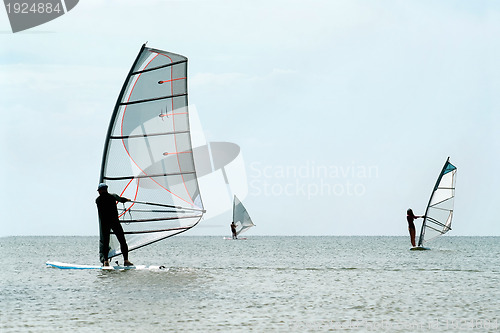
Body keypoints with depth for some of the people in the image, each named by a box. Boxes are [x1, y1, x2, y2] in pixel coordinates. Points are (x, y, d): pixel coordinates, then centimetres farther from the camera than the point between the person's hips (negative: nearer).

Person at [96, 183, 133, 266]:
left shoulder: (98, 200, 5)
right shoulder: (112, 196, 3)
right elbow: (120, 199, 21)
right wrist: (127, 200, 44)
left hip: (104, 223, 1)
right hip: (114, 221, -1)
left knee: (104, 242, 8)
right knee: (122, 241, 4)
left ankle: (105, 260, -4)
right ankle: (126, 260, -2)